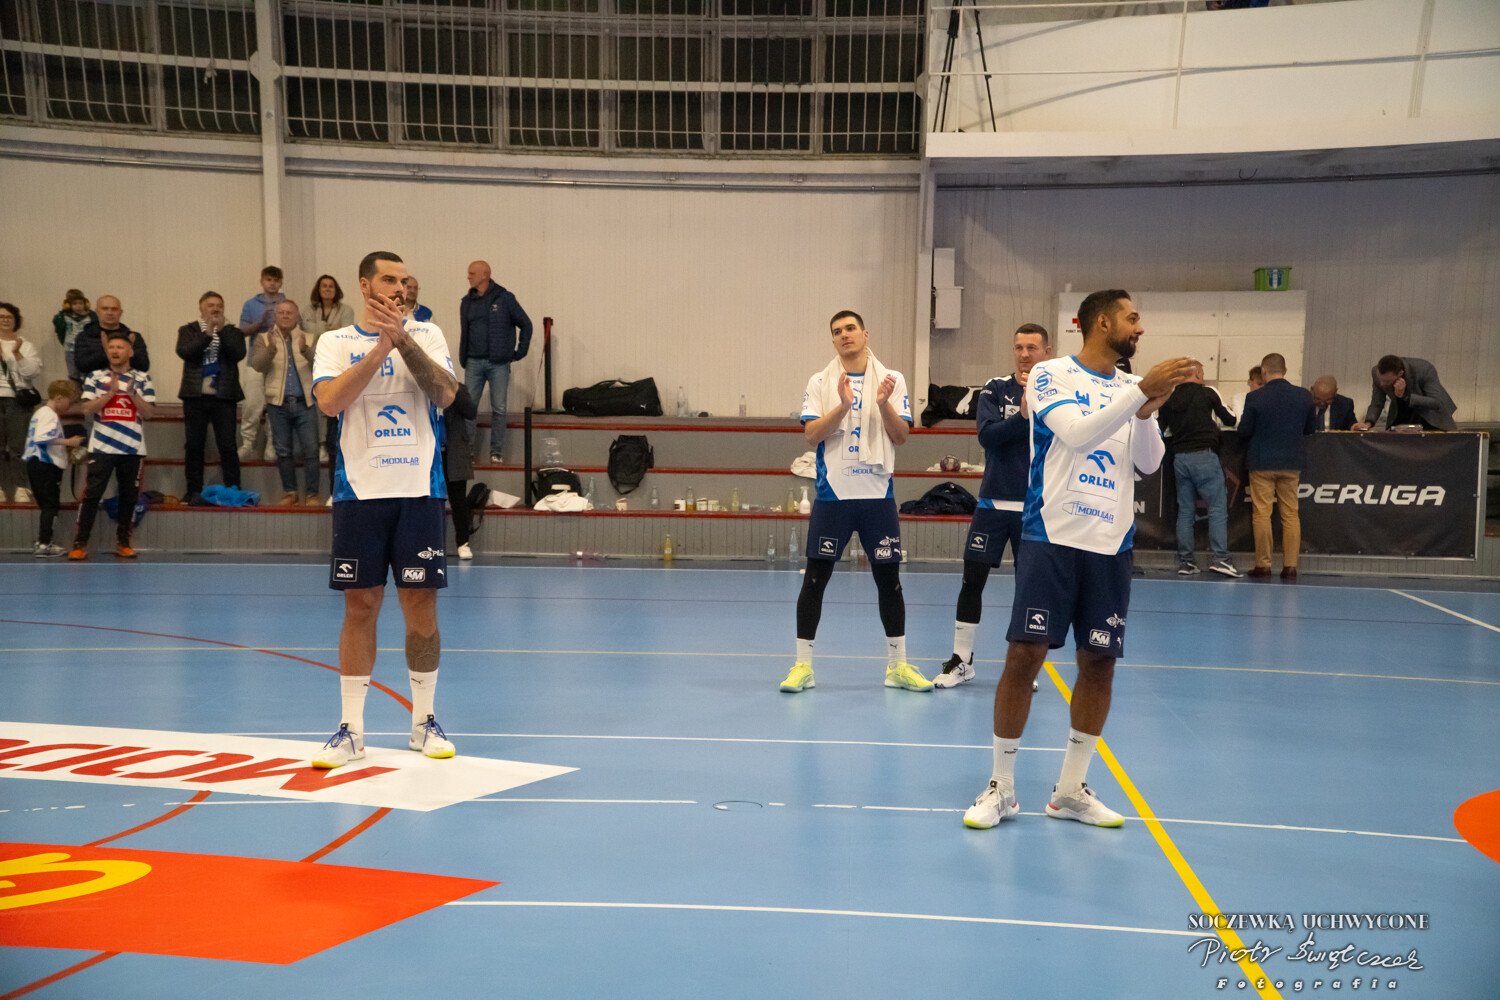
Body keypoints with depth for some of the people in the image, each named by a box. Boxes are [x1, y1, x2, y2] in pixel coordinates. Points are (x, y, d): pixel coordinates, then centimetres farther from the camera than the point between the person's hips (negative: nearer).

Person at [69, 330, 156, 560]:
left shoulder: (142, 379, 6)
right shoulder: (95, 377, 6)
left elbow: (150, 412, -1)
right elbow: (87, 409, -3)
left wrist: (132, 394, -15)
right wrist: (110, 393, -13)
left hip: (132, 448, 1)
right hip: (102, 447, -1)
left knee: (129, 495, 5)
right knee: (92, 494, -4)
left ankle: (123, 542, 17)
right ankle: (80, 543, 0)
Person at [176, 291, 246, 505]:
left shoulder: (232, 332, 10)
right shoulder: (188, 330, 10)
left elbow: (238, 354, -8)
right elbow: (184, 352, -8)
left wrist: (221, 330, -10)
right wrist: (207, 334, -13)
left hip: (224, 397, -1)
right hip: (195, 395, 1)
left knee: (227, 446, -4)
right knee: (193, 445, 3)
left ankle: (234, 490, 1)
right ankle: (194, 492, 11)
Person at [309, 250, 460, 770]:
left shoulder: (426, 335, 8)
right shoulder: (335, 342, 7)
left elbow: (446, 394, -8)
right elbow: (330, 401, -12)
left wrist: (403, 340, -16)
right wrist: (380, 346, -15)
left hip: (419, 489, 1)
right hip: (360, 490, 0)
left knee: (421, 603, 3)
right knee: (360, 605, 3)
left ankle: (424, 721, 17)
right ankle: (350, 729, 13)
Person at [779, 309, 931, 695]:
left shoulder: (892, 380, 6)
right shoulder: (820, 383, 4)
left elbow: (901, 436, 0)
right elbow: (811, 435, -7)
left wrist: (883, 403, -17)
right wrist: (842, 406, -20)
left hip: (878, 494, 1)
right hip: (832, 494, -1)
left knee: (889, 579, 6)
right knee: (814, 579, -1)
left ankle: (897, 666, 19)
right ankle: (803, 665, 9)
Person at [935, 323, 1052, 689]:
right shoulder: (995, 389, 2)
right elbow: (987, 434, -12)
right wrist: (1024, 415, -22)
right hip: (994, 502, 0)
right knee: (973, 579, 1)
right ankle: (961, 660, 15)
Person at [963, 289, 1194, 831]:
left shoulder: (1133, 387, 13)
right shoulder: (1051, 375, -1)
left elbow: (1149, 462, 5)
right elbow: (1077, 432, -18)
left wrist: (1149, 412, -12)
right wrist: (1142, 391, -22)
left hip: (1111, 543, 5)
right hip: (1052, 536, -5)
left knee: (1099, 662, 5)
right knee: (1025, 654, -6)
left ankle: (1071, 789, 18)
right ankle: (1001, 786, 8)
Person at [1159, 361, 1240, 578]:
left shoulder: (1169, 399, 7)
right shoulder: (1207, 393, -1)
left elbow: (1163, 430, 14)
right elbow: (1229, 420, 7)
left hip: (1179, 457, 4)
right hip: (1204, 455, -4)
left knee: (1185, 510, 8)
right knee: (1218, 507, -2)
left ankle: (1185, 561, 7)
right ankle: (1220, 558, -9)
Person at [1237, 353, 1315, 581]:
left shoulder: (1254, 398, -12)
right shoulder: (1304, 396, -2)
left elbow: (1244, 432, -5)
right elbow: (1310, 429, 10)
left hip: (1261, 463, -3)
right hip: (1292, 463, 3)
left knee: (1262, 514, 3)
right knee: (1291, 515, 9)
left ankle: (1263, 564, 4)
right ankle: (1290, 565, 7)